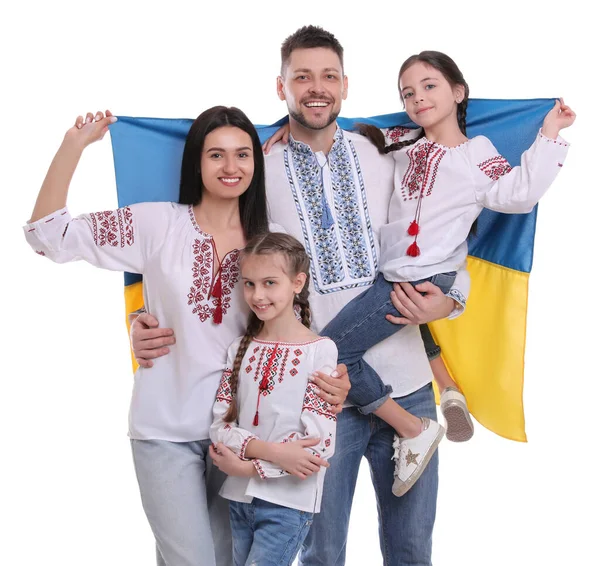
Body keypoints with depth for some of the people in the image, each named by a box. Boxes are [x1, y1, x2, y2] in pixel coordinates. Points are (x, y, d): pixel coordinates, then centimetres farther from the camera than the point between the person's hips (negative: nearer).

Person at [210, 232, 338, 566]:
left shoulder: (321, 350, -10)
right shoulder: (240, 349, 5)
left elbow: (320, 443, -14)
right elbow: (220, 425, -1)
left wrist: (248, 465, -14)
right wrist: (270, 451, -18)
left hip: (289, 502, -5)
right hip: (239, 497, 5)